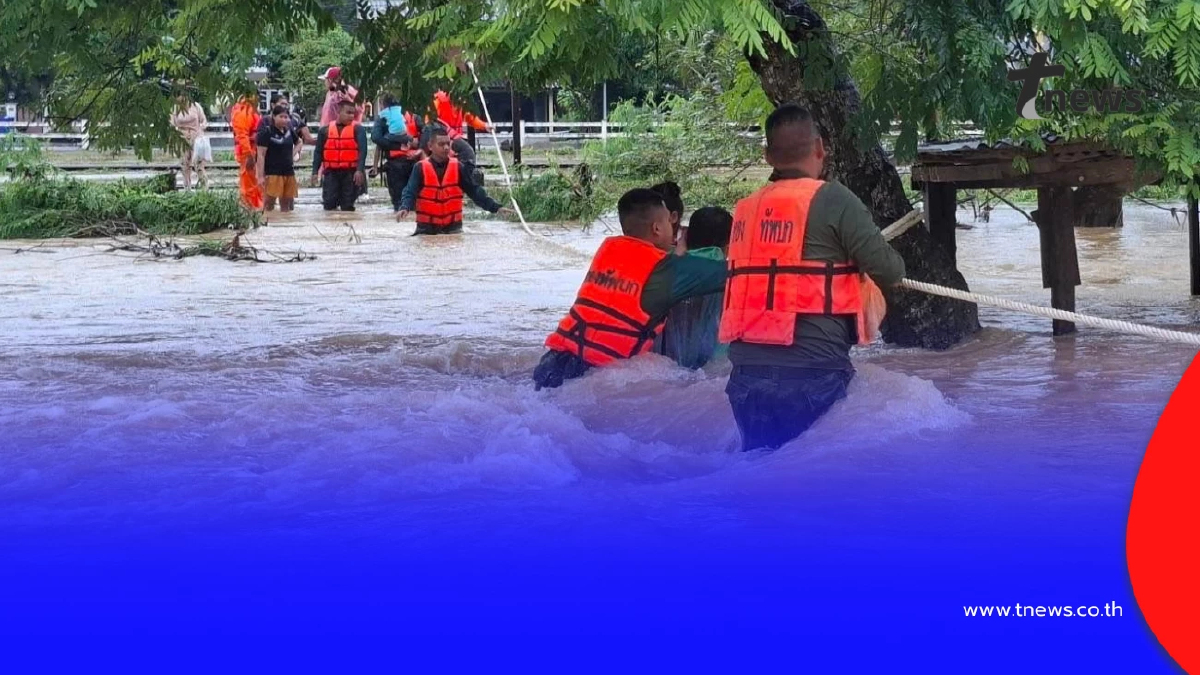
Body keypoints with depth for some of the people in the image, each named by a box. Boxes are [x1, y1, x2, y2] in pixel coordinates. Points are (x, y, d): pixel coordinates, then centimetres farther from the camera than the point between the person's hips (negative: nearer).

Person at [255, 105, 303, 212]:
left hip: (289, 172, 7)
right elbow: (261, 155, -12)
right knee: (269, 204, -10)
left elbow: (299, 142, 31)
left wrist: (293, 154, 11)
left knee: (286, 203, 11)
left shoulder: (290, 131, 10)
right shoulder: (267, 133, -8)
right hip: (273, 173, -7)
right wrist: (261, 176, -18)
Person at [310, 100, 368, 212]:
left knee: (347, 206, 4)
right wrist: (315, 172, 2)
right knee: (329, 204, -2)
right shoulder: (325, 130, 7)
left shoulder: (358, 129, -1)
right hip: (331, 173, 2)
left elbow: (362, 151, -11)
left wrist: (360, 170, -24)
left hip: (350, 173, -2)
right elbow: (318, 152, 11)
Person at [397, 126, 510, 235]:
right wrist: (405, 208, -35)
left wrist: (495, 207, -6)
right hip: (427, 229, -2)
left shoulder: (458, 167, 1)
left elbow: (474, 190, 3)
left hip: (453, 228, 2)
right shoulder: (421, 168, -5)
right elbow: (410, 193, -12)